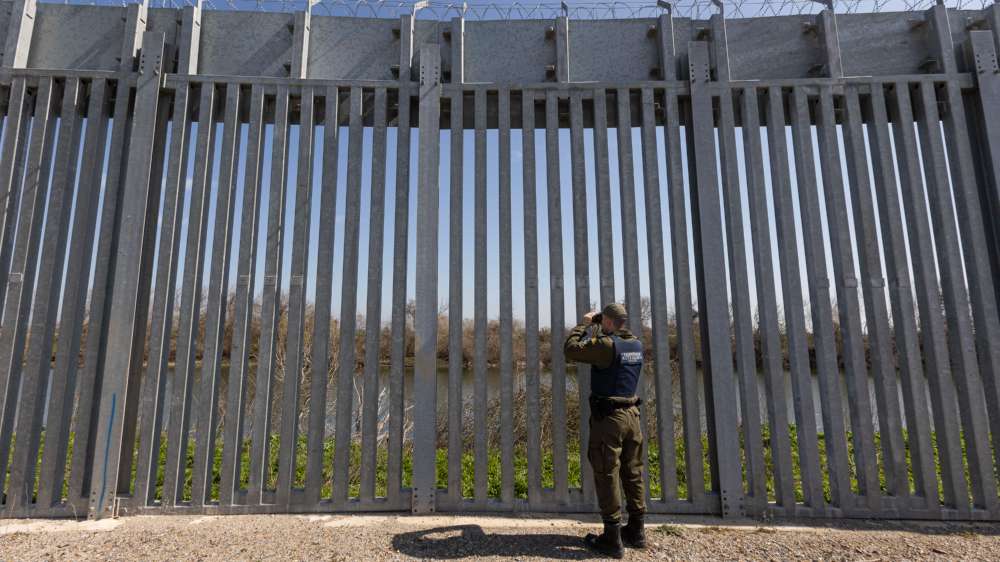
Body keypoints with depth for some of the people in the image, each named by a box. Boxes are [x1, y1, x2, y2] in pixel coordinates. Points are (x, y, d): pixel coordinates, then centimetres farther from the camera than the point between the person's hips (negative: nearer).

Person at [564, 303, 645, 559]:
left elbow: (571, 349, -14)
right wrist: (596, 330, 19)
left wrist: (584, 325, -2)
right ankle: (636, 531, 25)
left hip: (608, 416, -7)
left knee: (607, 475, 0)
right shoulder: (637, 344, 7)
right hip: (632, 414, 8)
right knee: (633, 473, 14)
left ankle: (612, 539, 6)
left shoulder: (607, 344, -17)